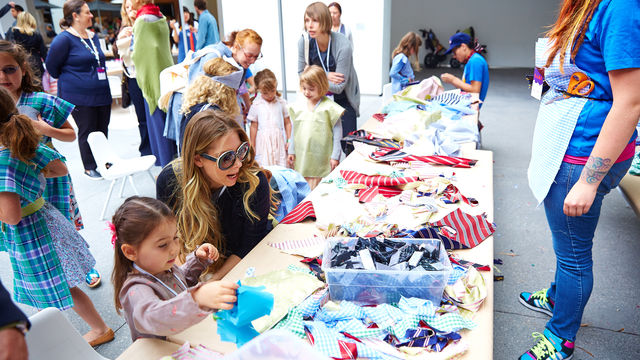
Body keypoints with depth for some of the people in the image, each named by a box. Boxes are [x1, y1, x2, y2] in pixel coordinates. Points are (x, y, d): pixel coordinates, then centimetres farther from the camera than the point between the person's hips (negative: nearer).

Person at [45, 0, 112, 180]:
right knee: (87, 132, 1)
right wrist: (67, 81, 7)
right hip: (79, 96, -6)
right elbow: (51, 65, -5)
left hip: (102, 94, 7)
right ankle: (89, 168, 14)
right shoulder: (64, 39, -10)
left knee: (103, 129, 11)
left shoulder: (93, 36, 12)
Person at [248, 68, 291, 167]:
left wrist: (289, 140, 3)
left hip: (279, 140, 1)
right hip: (263, 141, -1)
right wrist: (252, 146, 6)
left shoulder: (281, 103, 5)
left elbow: (287, 123, 9)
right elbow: (254, 127, 5)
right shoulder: (256, 105, 2)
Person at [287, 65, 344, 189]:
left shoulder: (329, 107, -7)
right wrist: (291, 151, 17)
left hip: (322, 161, -4)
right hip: (302, 158, 4)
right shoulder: (298, 107, 7)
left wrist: (335, 156, -6)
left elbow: (337, 133, -4)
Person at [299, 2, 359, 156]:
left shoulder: (343, 46, -26)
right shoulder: (304, 41, -15)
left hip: (343, 98, -3)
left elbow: (339, 87, -23)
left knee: (348, 144, -3)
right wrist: (324, 76, -20)